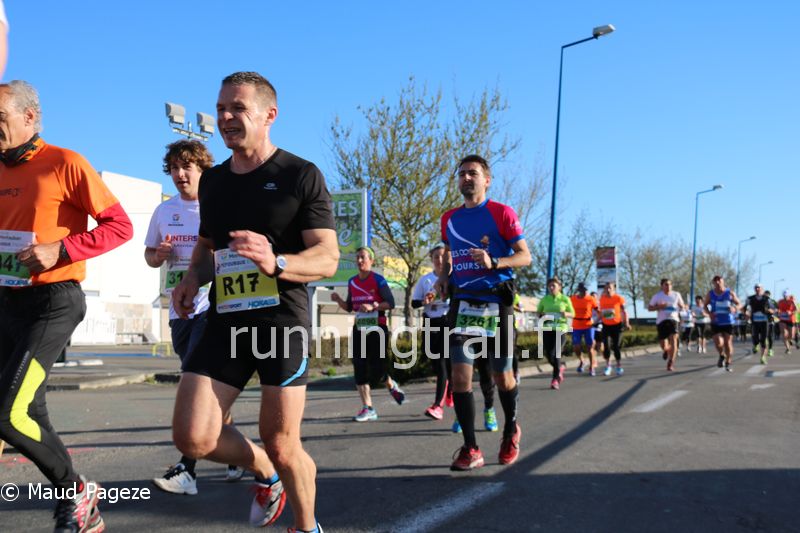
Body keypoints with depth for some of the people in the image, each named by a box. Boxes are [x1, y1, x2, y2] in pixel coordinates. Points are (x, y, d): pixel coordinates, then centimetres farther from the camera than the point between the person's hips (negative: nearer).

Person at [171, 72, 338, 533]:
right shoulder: (212, 180, 14)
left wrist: (276, 263, -29)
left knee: (282, 447, 0)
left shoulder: (301, 175, -4)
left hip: (283, 318, -5)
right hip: (226, 320, 5)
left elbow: (328, 258, -9)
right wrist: (193, 279, 6)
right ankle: (264, 472, 27)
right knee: (192, 437, -5)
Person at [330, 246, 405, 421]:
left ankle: (392, 386, 30)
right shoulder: (352, 282, 9)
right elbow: (349, 307, 15)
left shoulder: (378, 280, -7)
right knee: (359, 368, -3)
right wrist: (338, 300, -3)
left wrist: (372, 306, -23)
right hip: (359, 329, 5)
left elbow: (391, 304, -10)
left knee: (376, 368, -6)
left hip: (377, 328, -5)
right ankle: (368, 409, 2)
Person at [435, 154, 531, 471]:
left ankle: (511, 430, 35)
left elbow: (525, 256, -6)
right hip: (462, 302, 4)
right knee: (460, 374, -7)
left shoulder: (502, 213, -4)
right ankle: (470, 449, 1)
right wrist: (444, 276, 5)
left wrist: (493, 262, -23)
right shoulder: (449, 219, 11)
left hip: (495, 302, -3)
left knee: (502, 376, 7)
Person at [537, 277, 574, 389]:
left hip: (560, 329, -3)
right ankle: (560, 368, 35)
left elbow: (573, 314, 8)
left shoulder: (565, 299, 1)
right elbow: (538, 313, 15)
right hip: (546, 329, 3)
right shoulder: (544, 299, 6)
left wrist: (566, 314, -14)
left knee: (555, 354, -10)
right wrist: (542, 316, -8)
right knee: (548, 355, 2)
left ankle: (555, 379, 5)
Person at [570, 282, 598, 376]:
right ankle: (581, 361, 29)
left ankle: (591, 367, 15)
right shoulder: (572, 299, -1)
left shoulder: (591, 299, -6)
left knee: (589, 347, 0)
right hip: (576, 327, 2)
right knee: (575, 347, -1)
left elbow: (598, 311, -4)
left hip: (588, 326, -2)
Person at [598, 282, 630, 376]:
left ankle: (619, 367, 14)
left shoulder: (618, 298, -8)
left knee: (617, 347, -1)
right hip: (606, 325, 2)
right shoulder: (602, 299, 1)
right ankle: (608, 366, 10)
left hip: (617, 325, -2)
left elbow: (623, 311, -4)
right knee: (607, 346, -5)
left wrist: (626, 323, -13)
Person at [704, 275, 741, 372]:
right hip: (716, 322, 0)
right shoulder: (710, 294, 0)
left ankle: (728, 362, 23)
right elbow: (705, 305, 12)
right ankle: (722, 355, 21)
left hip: (728, 322, 0)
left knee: (728, 343, 5)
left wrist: (734, 308, -18)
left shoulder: (730, 293, -3)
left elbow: (738, 304, 5)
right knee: (718, 343, -13)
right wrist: (709, 313, -7)